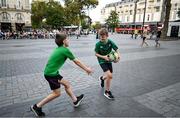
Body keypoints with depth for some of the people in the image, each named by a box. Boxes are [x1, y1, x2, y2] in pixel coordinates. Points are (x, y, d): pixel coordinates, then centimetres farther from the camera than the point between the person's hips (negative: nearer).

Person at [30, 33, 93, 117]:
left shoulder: (59, 48, 9)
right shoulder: (65, 50, -16)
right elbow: (76, 62, -10)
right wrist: (86, 69, 1)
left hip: (52, 72, 9)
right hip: (51, 74, -9)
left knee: (66, 84, 16)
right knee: (57, 93, 4)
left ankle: (75, 100, 31)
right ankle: (37, 107, 15)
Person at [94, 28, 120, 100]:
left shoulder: (110, 42, -11)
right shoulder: (98, 44, -16)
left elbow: (116, 50, -6)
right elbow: (96, 54, -8)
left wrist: (118, 56, -25)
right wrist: (103, 57, -22)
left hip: (109, 60, 4)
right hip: (102, 61, -4)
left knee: (109, 76, 11)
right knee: (109, 75, -20)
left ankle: (102, 78, 49)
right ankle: (107, 92, 0)